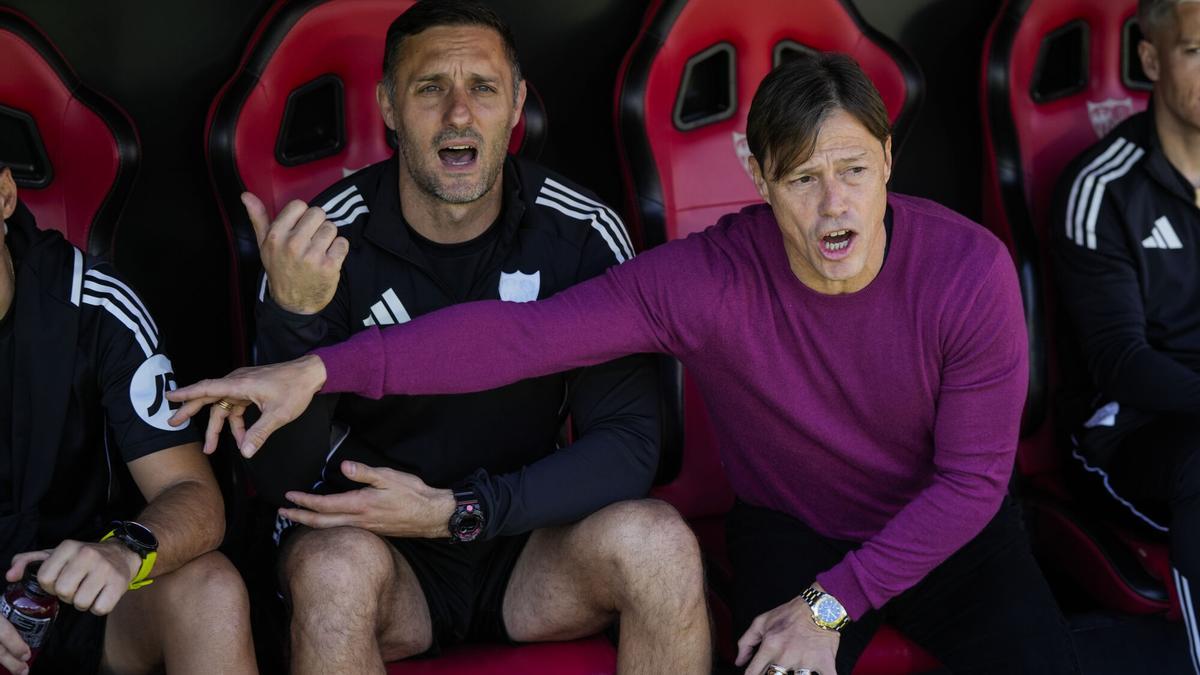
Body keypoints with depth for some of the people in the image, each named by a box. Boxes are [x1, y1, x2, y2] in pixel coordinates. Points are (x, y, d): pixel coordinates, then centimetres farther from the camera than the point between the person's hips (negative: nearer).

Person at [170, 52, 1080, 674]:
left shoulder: (969, 269, -21)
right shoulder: (712, 280, -22)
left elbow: (973, 475, -16)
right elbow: (526, 333, -29)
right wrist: (321, 370, -37)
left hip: (945, 528, 1)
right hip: (791, 529, -1)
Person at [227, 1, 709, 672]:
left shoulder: (583, 233, -8)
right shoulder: (329, 242, -12)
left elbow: (627, 443, -12)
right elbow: (279, 480, -16)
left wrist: (456, 510, -23)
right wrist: (294, 315, -33)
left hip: (529, 536, 2)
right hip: (373, 539, -2)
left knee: (658, 541, -27)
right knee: (335, 565, -35)